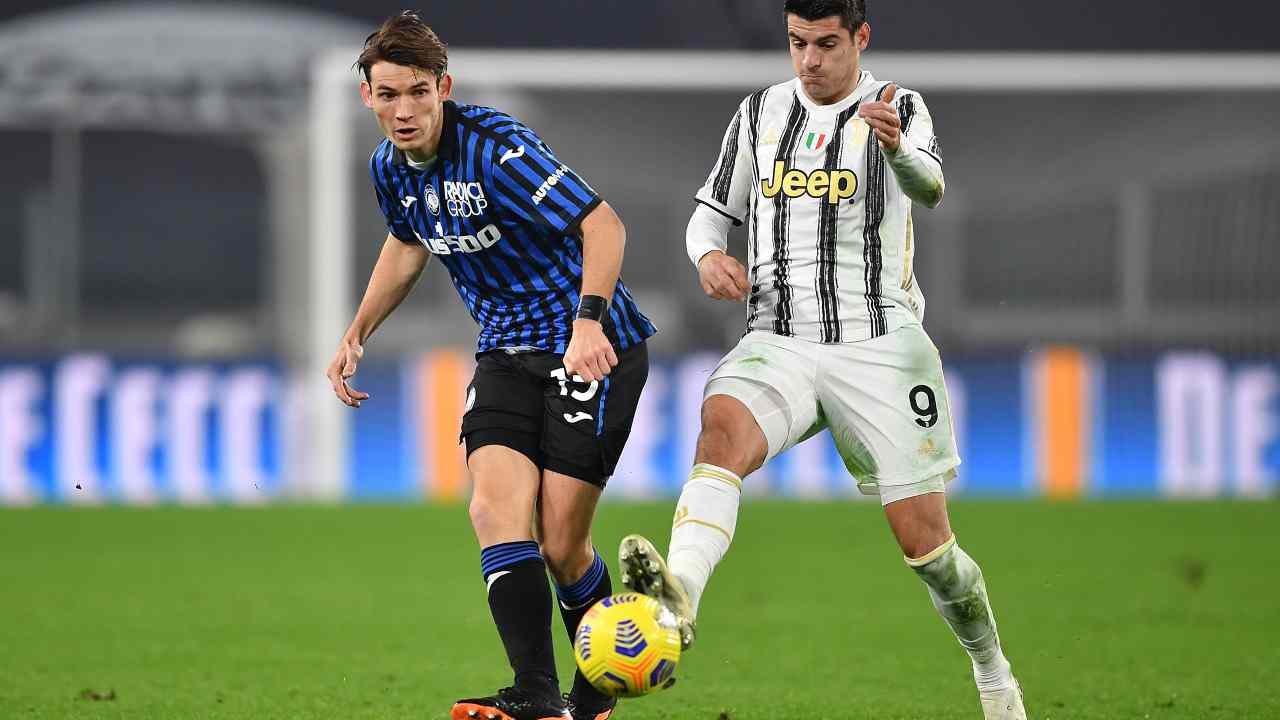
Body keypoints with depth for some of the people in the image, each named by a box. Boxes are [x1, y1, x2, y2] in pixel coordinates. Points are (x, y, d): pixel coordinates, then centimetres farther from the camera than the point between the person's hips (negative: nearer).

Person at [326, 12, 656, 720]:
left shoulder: (494, 144, -22)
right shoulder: (390, 168, 2)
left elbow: (602, 224, -29)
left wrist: (589, 317, -42)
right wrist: (357, 334, 20)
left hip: (593, 346, -6)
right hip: (506, 350, 6)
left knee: (561, 545, -8)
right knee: (497, 513, -16)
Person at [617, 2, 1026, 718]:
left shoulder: (902, 110, -1)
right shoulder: (762, 113, 11)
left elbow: (929, 188, -22)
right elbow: (714, 207, 20)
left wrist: (896, 147, -46)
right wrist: (709, 254, -5)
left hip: (880, 345, -2)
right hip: (779, 343, 2)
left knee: (924, 537, -2)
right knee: (722, 427, -32)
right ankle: (680, 595, -54)